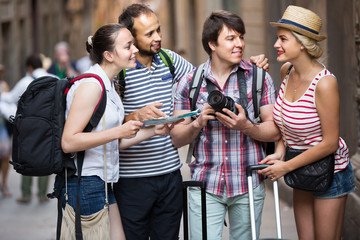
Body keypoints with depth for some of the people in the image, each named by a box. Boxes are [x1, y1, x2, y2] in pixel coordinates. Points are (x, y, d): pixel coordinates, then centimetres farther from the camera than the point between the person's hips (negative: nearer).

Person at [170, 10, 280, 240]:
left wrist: (246, 126, -19)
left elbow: (275, 132, -1)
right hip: (205, 186, 0)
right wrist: (198, 123, -15)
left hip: (248, 186, 0)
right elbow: (177, 138, 5)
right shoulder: (190, 82, 3)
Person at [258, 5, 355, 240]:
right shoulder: (286, 71, -4)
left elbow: (329, 143, -23)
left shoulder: (324, 83, -27)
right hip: (303, 171, 7)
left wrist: (286, 166, -16)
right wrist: (280, 151, -1)